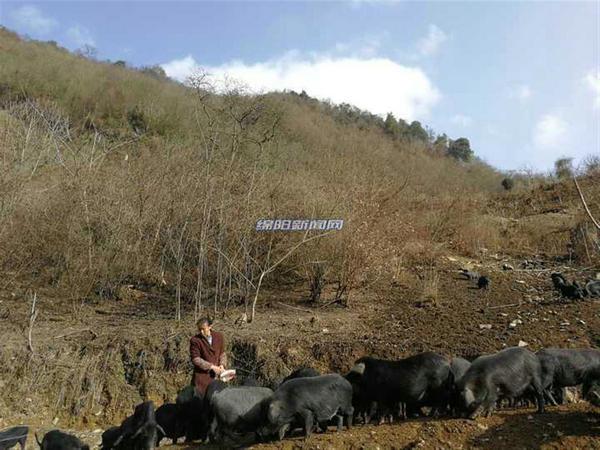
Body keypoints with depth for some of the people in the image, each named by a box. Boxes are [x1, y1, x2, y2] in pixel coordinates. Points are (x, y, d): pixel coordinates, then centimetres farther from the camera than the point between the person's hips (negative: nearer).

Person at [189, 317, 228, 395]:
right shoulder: (195, 340, -11)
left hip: (216, 374, 4)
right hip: (202, 375, -4)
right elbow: (195, 359, -13)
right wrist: (211, 366, -17)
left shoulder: (219, 337, 1)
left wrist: (222, 365, -8)